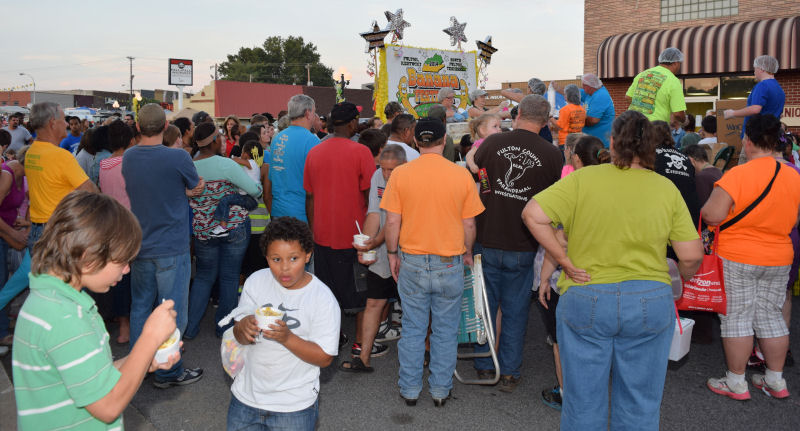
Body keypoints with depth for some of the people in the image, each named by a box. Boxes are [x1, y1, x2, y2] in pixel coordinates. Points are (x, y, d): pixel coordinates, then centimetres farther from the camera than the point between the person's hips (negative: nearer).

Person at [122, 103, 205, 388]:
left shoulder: (128, 157, 1)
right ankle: (168, 372, 15)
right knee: (172, 311, 5)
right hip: (171, 247, -6)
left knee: (140, 306, 17)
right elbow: (196, 188, -3)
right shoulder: (178, 158, -18)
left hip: (139, 245, 6)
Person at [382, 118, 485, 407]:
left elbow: (392, 222, -4)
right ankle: (441, 390, 25)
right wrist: (467, 252, 15)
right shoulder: (462, 175, -6)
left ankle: (410, 389, 24)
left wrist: (392, 254, 10)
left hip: (412, 263, 1)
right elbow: (469, 224, -1)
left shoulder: (400, 174, -6)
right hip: (450, 263, 0)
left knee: (413, 329, 13)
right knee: (446, 330, 13)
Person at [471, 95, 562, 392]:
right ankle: (509, 373, 21)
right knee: (515, 311, 12)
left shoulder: (492, 143, -6)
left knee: (485, 305, 16)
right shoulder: (552, 154, -7)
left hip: (488, 241, 1)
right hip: (523, 246, -1)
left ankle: (484, 366, 28)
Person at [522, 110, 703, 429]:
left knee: (584, 402, 14)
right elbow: (692, 256, -3)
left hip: (586, 299, -1)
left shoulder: (583, 179, -7)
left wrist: (564, 261, -7)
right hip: (650, 303, 2)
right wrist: (679, 283, 16)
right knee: (639, 405, 16)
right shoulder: (667, 188, -2)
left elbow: (533, 215, -14)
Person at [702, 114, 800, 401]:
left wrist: (704, 210, 1)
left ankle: (736, 382, 12)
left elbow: (712, 216, -21)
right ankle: (776, 381, 25)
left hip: (737, 258, -6)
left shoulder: (737, 175, -20)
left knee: (736, 318, 4)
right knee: (770, 317, 16)